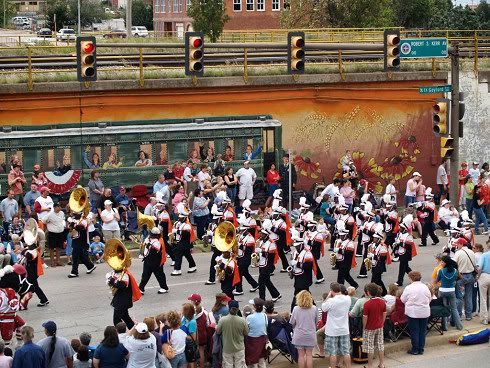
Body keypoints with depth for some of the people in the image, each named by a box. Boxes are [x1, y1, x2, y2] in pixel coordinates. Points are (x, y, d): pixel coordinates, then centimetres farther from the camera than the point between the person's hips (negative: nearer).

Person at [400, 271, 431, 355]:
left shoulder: (408, 288, -11)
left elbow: (403, 300, -2)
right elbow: (429, 299, 10)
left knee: (414, 331, 4)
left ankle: (415, 350, 8)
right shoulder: (425, 287, 1)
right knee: (422, 331, 11)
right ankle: (421, 349, 16)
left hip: (413, 313, -4)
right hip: (425, 312, 4)